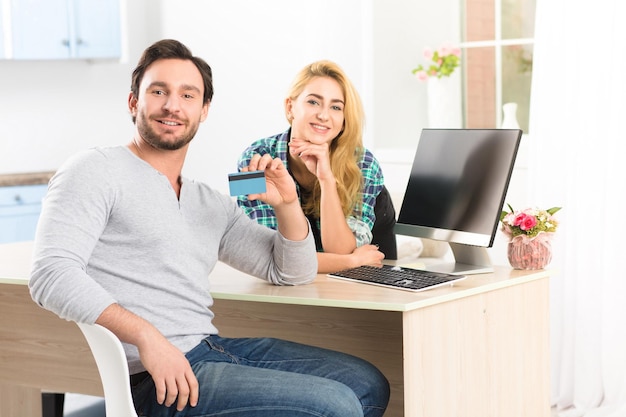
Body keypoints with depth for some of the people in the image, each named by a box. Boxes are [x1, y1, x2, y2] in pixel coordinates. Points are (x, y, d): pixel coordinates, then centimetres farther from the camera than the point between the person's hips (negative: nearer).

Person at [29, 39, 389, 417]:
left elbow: (293, 272, 24)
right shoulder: (95, 171, -2)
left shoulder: (211, 204, 20)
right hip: (157, 381, -8)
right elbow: (52, 274, -16)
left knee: (367, 383, 8)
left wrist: (287, 203, 4)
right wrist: (146, 336, -27)